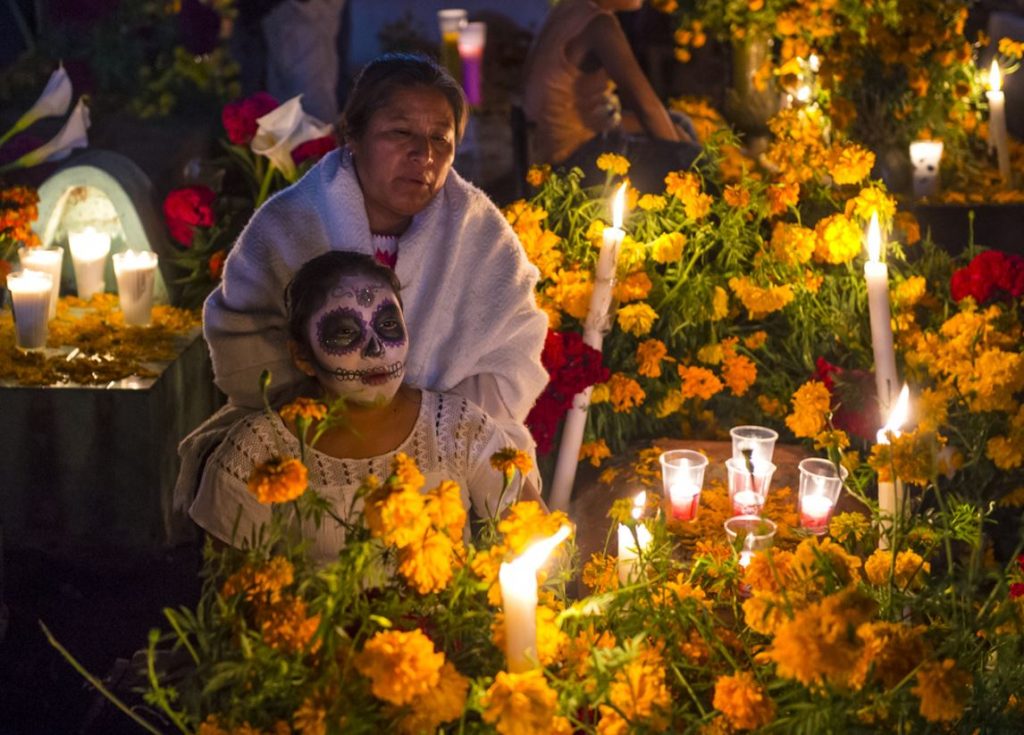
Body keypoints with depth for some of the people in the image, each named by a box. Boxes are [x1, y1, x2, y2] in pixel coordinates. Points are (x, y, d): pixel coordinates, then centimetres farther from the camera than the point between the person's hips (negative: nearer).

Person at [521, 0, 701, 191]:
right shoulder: (599, 25, -23)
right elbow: (645, 103, -21)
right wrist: (677, 148, -4)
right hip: (579, 155, -10)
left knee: (679, 124, 20)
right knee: (692, 161, -10)